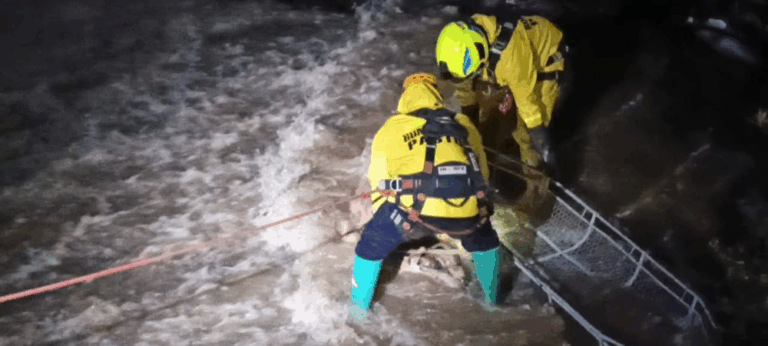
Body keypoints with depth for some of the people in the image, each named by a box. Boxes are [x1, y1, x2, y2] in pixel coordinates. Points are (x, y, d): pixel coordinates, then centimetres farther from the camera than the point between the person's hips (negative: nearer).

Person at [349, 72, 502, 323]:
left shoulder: (391, 128, 19)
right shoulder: (464, 125, 26)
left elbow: (378, 180, 23)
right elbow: (481, 174, 34)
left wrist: (387, 219, 39)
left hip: (416, 209, -2)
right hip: (467, 210, 2)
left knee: (373, 242, 25)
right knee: (483, 237, 36)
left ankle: (360, 307, 36)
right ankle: (491, 298, 49)